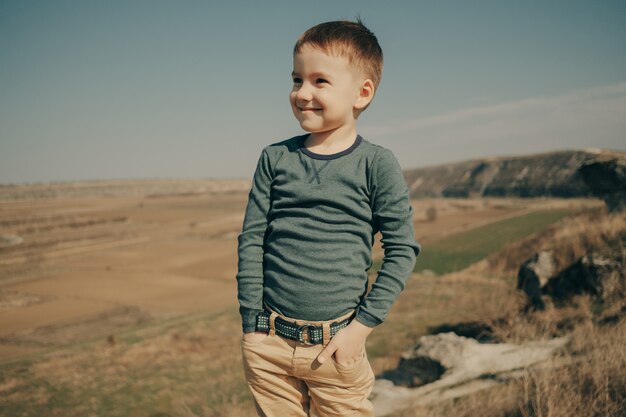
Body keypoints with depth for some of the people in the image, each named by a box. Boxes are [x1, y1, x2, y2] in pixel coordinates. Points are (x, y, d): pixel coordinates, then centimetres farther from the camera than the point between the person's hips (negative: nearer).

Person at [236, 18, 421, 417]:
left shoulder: (377, 164, -6)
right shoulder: (275, 158, 2)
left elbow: (403, 248, -4)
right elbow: (251, 239, 4)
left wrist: (363, 326, -7)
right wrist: (252, 326, 1)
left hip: (336, 345, -2)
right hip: (269, 344, 3)